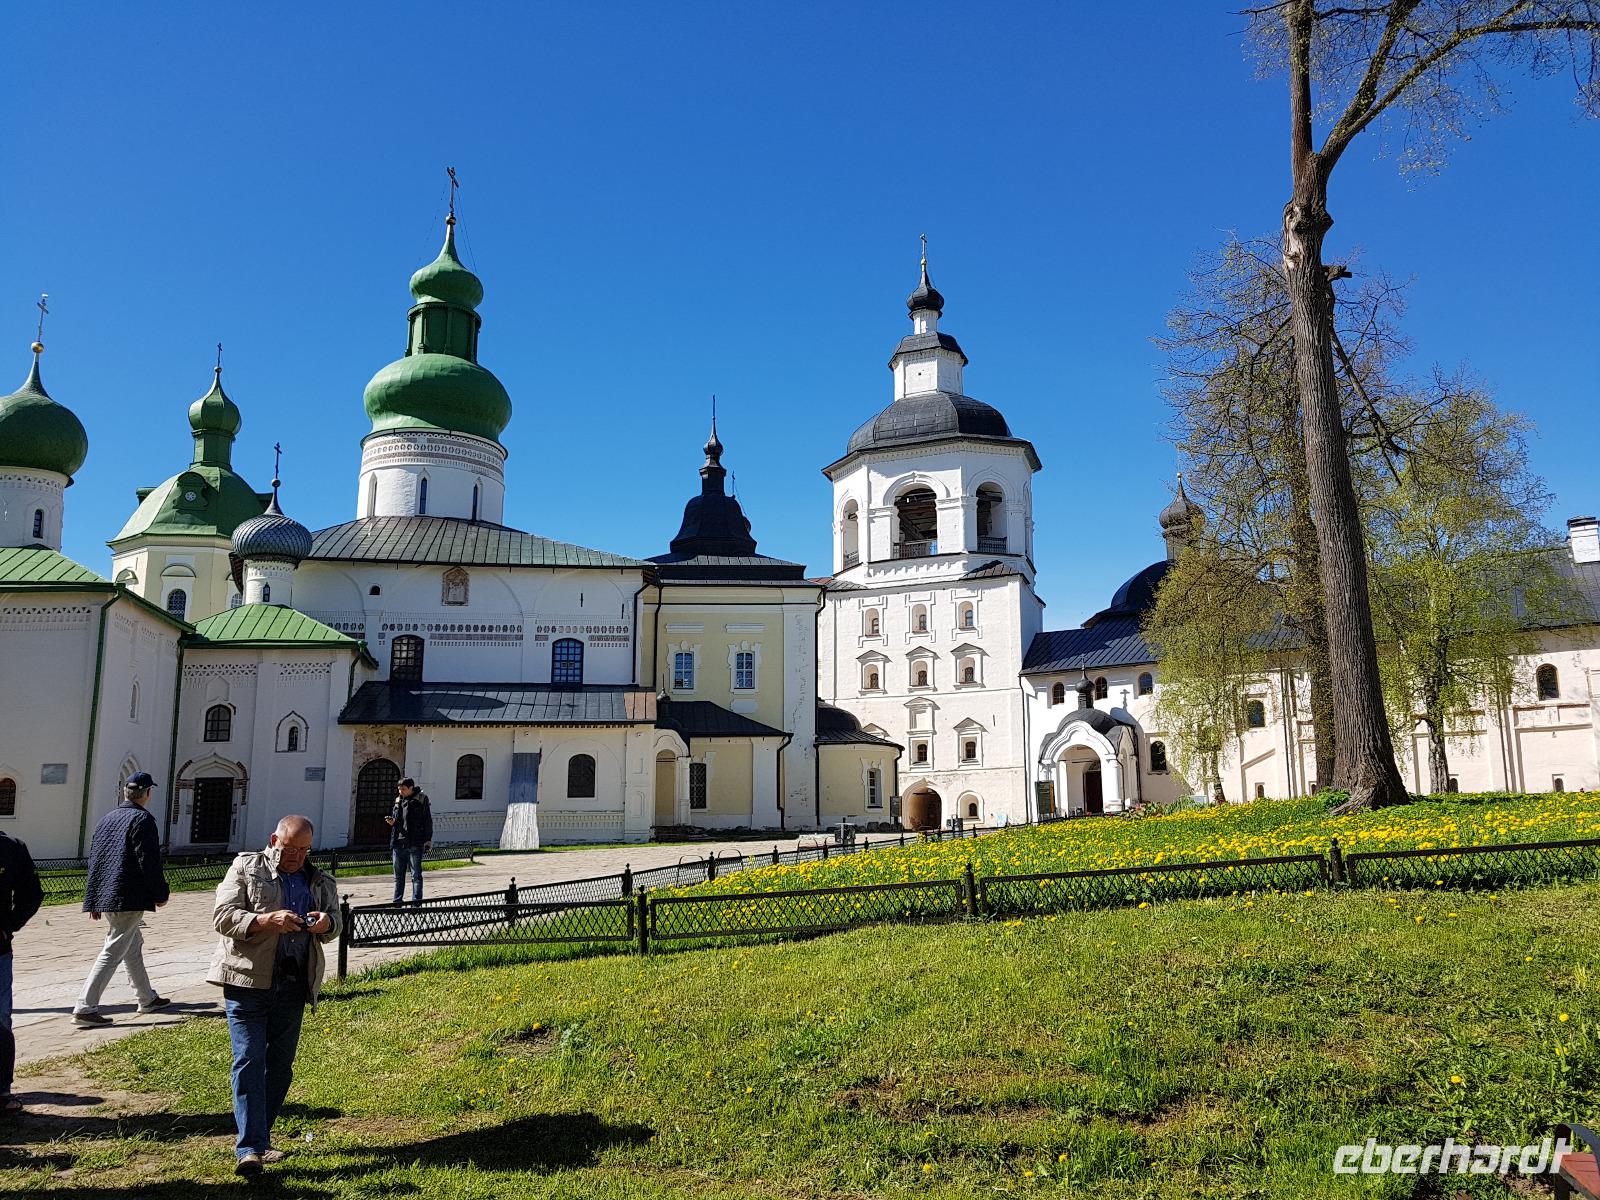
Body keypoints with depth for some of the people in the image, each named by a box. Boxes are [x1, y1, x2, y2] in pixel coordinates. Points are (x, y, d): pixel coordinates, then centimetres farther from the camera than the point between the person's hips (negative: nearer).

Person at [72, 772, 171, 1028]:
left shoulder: (107, 818, 13)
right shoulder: (142, 819, -12)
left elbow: (94, 858, 16)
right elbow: (149, 862, -16)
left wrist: (94, 900, 22)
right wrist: (161, 893, -6)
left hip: (104, 896, 9)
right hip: (129, 898, -9)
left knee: (133, 946, 19)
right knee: (113, 952, -6)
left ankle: (147, 998, 30)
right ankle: (85, 1009, -9)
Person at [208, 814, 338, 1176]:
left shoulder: (320, 881, 14)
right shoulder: (245, 867, 2)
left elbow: (336, 923, 10)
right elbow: (223, 915, -7)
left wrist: (327, 923, -14)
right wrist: (268, 920, -23)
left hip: (293, 985, 5)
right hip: (247, 980, -4)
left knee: (280, 1064, 11)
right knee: (250, 1060, -8)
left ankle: (258, 1138, 25)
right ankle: (250, 1148, -6)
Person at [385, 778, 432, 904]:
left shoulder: (421, 799, -1)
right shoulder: (398, 800, 14)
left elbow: (427, 820, -2)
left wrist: (428, 839, -8)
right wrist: (392, 822, 1)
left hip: (414, 844, -6)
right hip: (398, 843, 6)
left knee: (416, 875, -2)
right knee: (398, 876, 13)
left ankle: (416, 902, 1)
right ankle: (397, 902, 21)